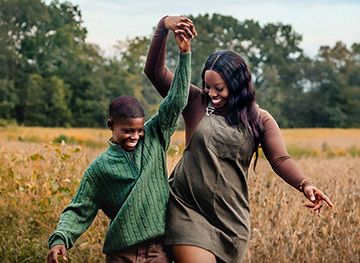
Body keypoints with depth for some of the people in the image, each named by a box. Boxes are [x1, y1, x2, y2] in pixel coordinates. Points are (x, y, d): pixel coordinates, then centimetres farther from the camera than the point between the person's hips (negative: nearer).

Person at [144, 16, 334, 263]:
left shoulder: (260, 119, 4)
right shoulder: (196, 103, 1)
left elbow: (281, 159, -7)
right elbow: (155, 70, -5)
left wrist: (305, 184, -28)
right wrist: (163, 25, -19)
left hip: (231, 216, 2)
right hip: (188, 211, -2)